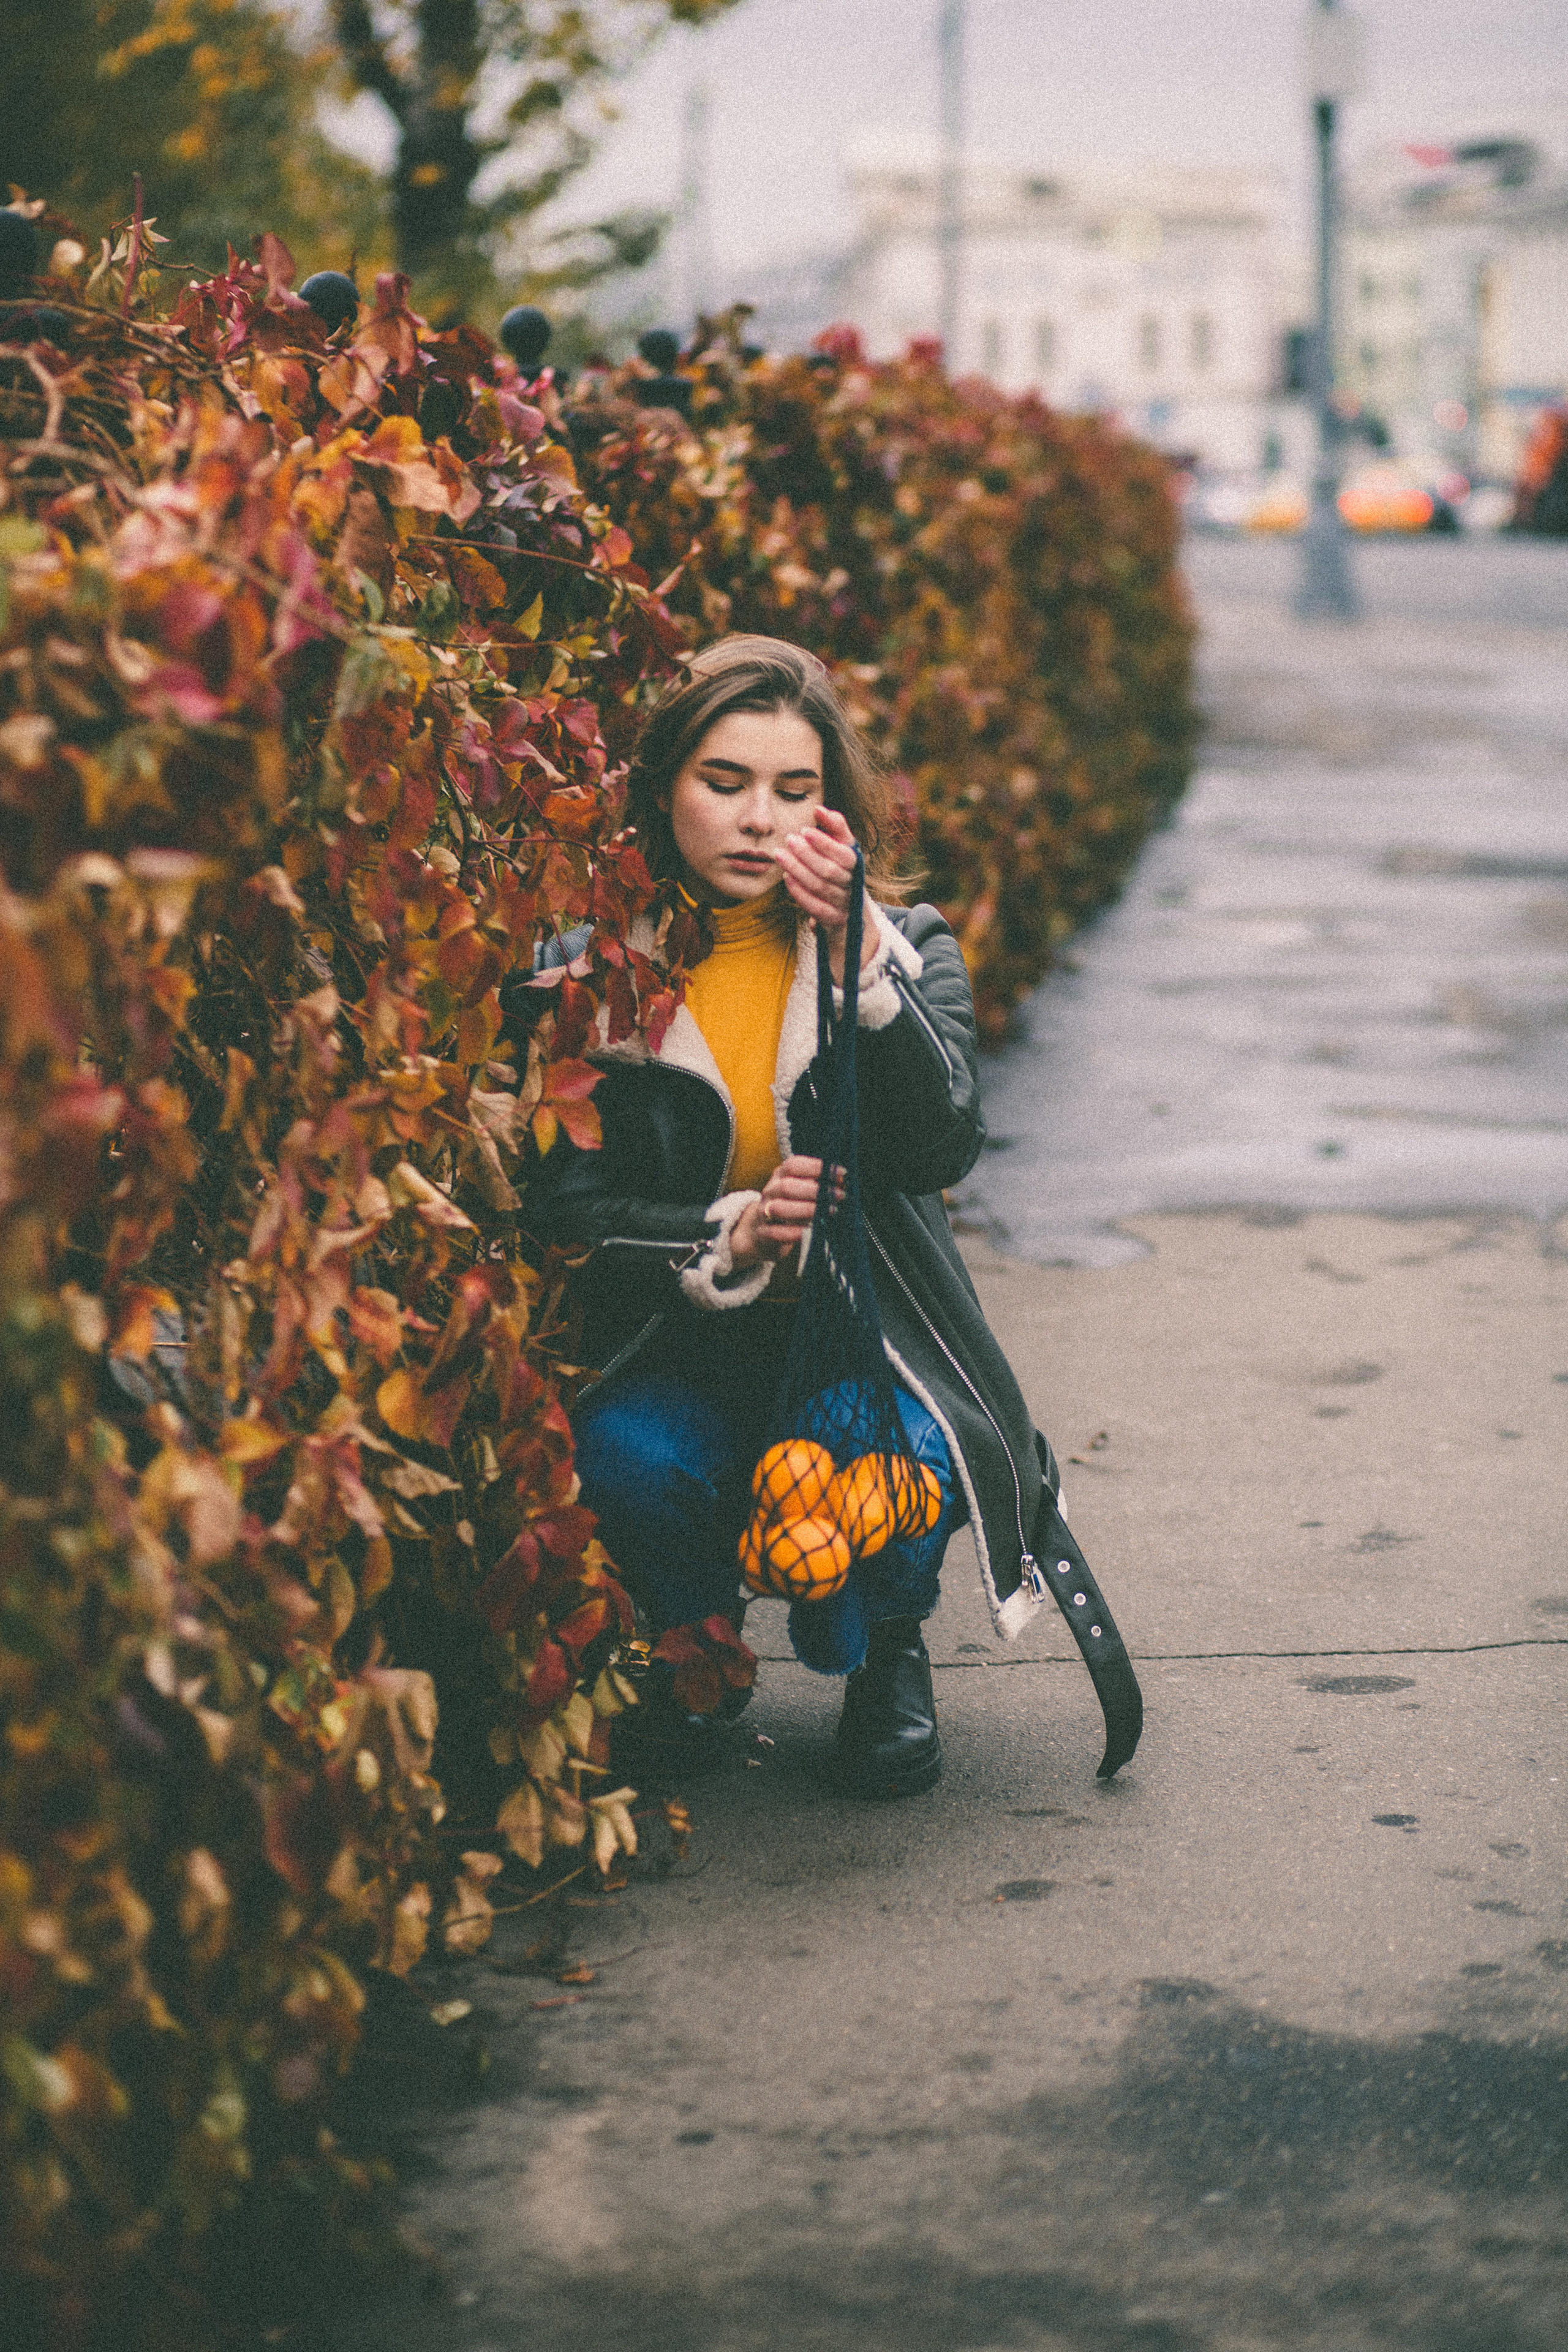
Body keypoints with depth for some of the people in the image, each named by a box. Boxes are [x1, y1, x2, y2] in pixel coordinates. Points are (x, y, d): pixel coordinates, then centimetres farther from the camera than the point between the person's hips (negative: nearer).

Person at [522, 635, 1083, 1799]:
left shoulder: (906, 949, 3)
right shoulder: (591, 973, -1)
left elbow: (946, 1146, -15)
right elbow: (566, 1208, -5)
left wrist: (856, 956, -26)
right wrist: (725, 1239, -23)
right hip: (679, 1361, 0)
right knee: (630, 1461, -34)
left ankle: (884, 1653, 6)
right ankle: (691, 1643, 6)